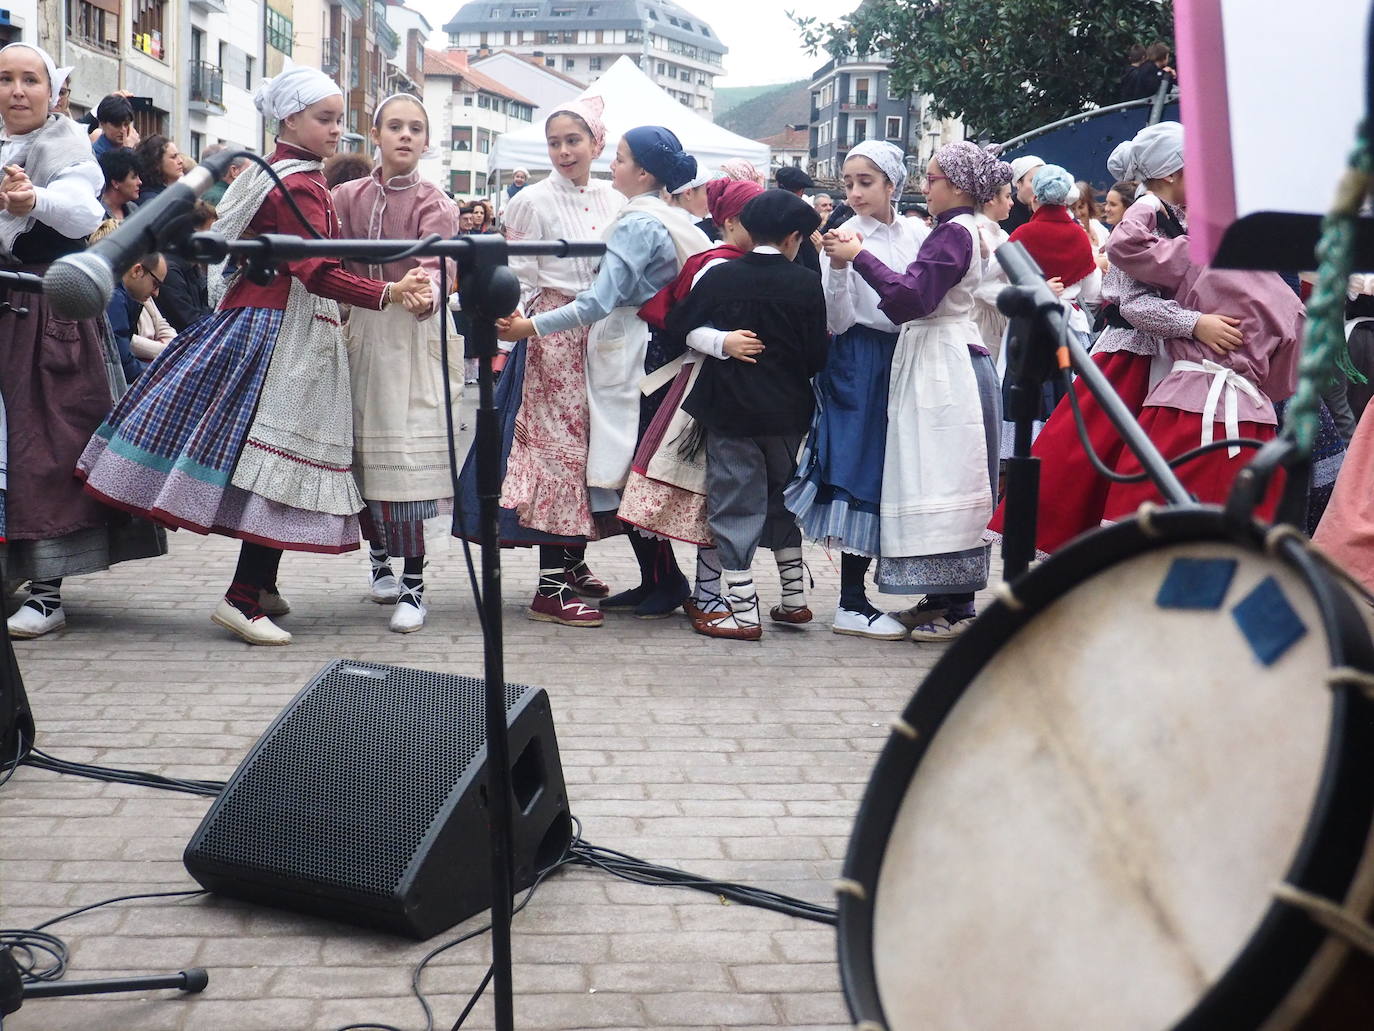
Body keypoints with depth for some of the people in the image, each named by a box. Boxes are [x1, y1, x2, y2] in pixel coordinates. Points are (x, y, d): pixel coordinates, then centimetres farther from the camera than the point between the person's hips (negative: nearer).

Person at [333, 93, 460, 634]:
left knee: (406, 456, -8)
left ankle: (413, 582, -2)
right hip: (359, 330, 3)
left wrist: (425, 290, -40)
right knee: (362, 453, 5)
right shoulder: (348, 196, 9)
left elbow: (436, 263, -19)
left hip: (412, 336, -3)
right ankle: (379, 551, 28)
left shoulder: (433, 204, -3)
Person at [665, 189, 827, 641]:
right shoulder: (805, 284, -6)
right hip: (787, 412, 2)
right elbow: (816, 357, -4)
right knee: (784, 500, 19)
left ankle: (743, 612, 0)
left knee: (735, 508, 2)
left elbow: (678, 323, -1)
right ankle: (793, 599, 23)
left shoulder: (720, 277, -6)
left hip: (730, 411, -1)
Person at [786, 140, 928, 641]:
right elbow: (838, 321, -8)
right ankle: (851, 604, -1)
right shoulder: (845, 238, -5)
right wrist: (838, 268, -22)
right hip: (860, 366, -5)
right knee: (863, 472, -6)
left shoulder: (917, 234, 7)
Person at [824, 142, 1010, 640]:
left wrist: (859, 256, -17)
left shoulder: (955, 232, -12)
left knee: (946, 480, -7)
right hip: (934, 369, 10)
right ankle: (942, 598, 16)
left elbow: (912, 297, -22)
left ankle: (958, 606, -3)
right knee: (935, 482, 11)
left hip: (948, 370, -10)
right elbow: (913, 302, 14)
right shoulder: (954, 231, 17)